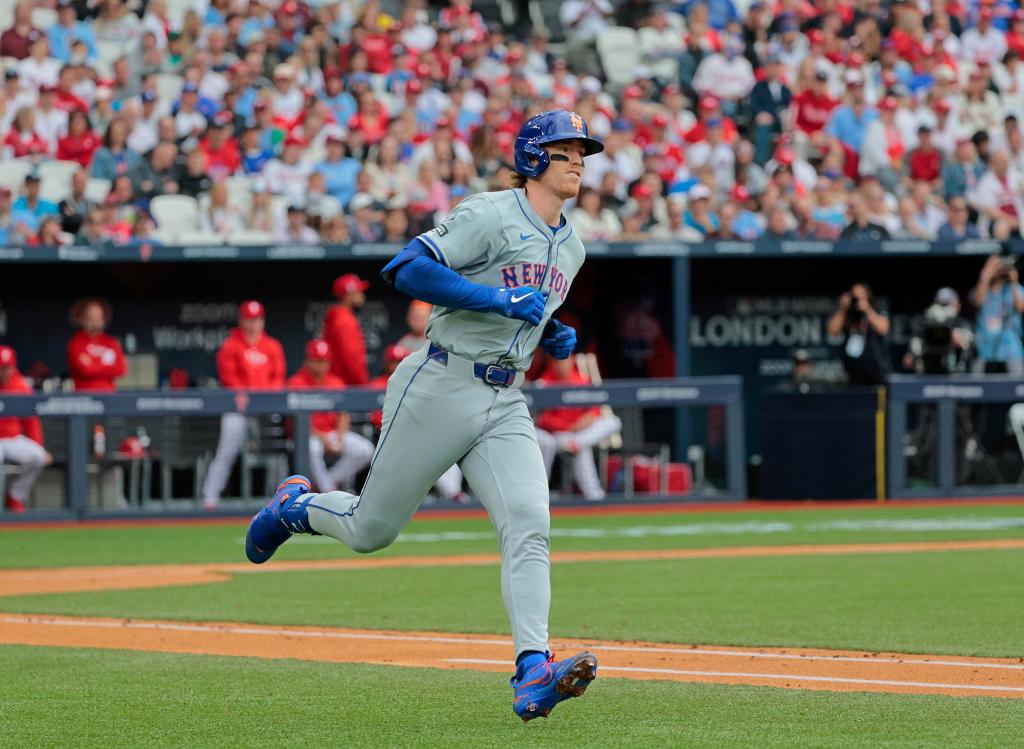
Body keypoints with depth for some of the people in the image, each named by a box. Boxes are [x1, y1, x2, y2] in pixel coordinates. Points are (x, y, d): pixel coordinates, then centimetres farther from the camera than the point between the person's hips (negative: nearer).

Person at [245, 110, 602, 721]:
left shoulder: (571, 247, 16)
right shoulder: (490, 215, -9)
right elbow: (409, 270, -20)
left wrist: (555, 335, 9)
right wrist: (500, 300, -23)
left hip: (505, 406, 6)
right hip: (441, 389, -6)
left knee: (529, 527, -17)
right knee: (372, 529, 5)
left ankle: (533, 672, -26)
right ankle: (295, 506, 37)